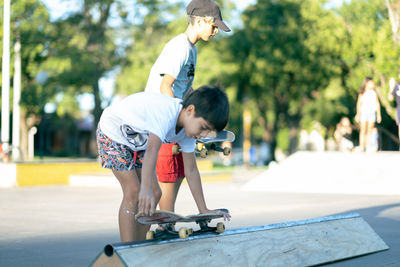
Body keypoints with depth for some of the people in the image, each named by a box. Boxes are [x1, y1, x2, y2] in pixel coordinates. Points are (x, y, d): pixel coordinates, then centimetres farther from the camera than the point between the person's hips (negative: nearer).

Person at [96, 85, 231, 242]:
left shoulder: (188, 128, -13)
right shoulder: (166, 113, -39)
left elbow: (191, 170, -5)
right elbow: (152, 149, -56)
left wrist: (203, 210, -4)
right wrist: (146, 189, -70)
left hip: (137, 141, 8)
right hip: (112, 133, -8)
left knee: (154, 193, 3)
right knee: (133, 191, -18)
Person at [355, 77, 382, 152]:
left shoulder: (374, 93, 7)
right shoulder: (362, 93, 0)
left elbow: (377, 104, 11)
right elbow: (359, 104, 2)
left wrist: (379, 115, 9)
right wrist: (358, 114, -2)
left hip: (372, 113, 2)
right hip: (363, 113, -2)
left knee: (369, 131, 3)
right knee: (363, 131, -1)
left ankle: (368, 147, 7)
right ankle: (362, 147, 1)